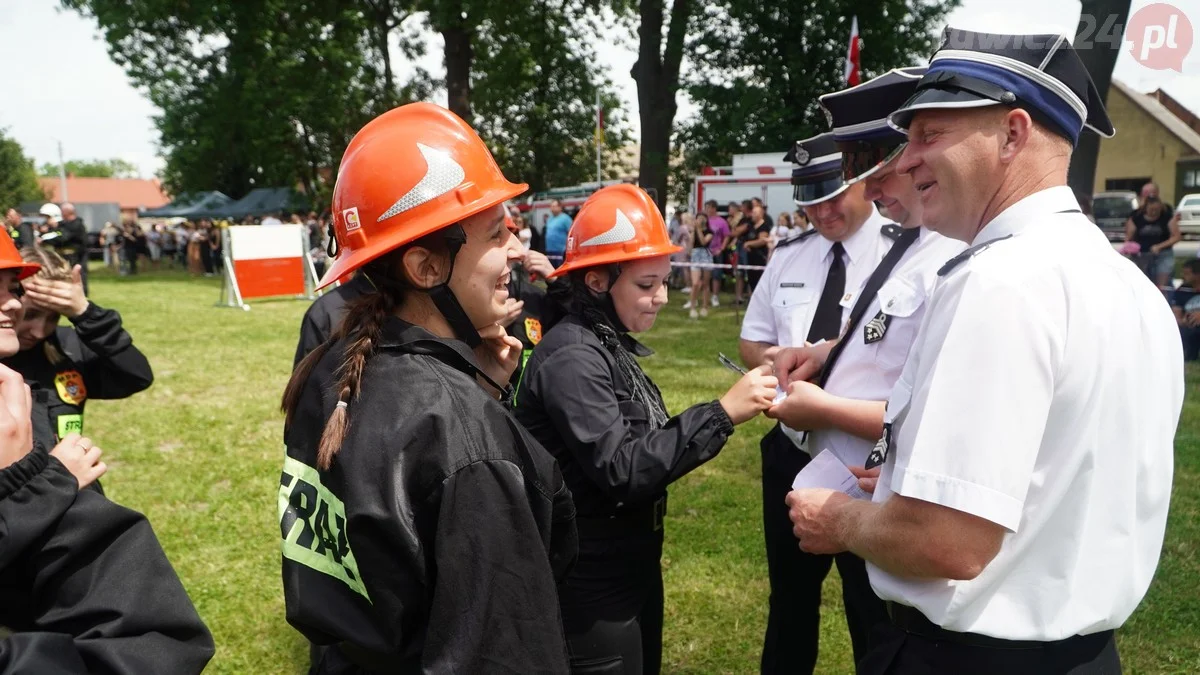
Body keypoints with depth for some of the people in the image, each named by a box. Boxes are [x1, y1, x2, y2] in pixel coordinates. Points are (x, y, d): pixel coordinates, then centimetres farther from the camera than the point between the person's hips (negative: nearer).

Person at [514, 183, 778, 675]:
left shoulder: (608, 345, 5)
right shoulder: (573, 356, -22)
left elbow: (635, 445, 7)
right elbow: (621, 470, -27)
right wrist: (722, 413, -27)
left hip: (631, 568, 9)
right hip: (593, 586, -9)